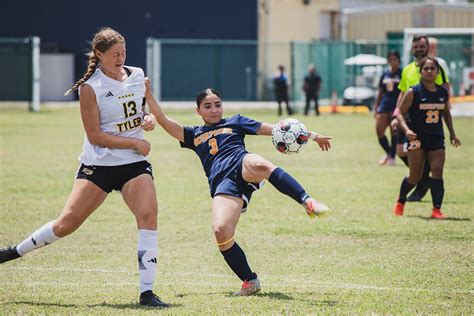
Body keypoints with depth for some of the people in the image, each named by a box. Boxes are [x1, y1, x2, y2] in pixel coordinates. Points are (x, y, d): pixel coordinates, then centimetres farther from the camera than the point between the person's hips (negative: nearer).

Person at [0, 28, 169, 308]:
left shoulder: (138, 76, 6)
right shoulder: (91, 88, -9)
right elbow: (95, 135, -12)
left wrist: (151, 119, 1)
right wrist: (135, 143, -14)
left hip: (135, 164, 3)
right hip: (98, 165, -3)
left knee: (148, 214, -20)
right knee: (67, 222, -3)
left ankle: (147, 292, -18)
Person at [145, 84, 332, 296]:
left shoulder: (235, 122, 28)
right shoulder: (193, 135, 31)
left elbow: (272, 130, 24)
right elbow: (163, 120, 24)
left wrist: (311, 135, 20)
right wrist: (148, 93, 13)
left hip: (242, 166, -1)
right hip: (222, 183, 2)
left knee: (259, 164, -42)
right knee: (221, 231, -25)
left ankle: (307, 202, -43)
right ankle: (249, 281, -10)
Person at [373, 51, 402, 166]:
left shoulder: (402, 74, -2)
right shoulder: (385, 75, 14)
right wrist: (375, 107, 16)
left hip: (396, 106, -5)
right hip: (384, 105, 5)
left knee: (394, 131, -4)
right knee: (379, 130, -2)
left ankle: (392, 157, 6)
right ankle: (388, 152, 19)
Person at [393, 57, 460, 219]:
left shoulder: (443, 93, 6)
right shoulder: (413, 92, -8)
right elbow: (400, 113, -6)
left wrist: (452, 133, 18)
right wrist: (406, 129, -22)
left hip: (436, 138, 3)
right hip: (417, 138, -3)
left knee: (437, 171, -12)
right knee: (415, 176, -1)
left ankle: (436, 209, -12)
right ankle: (400, 201, 27)